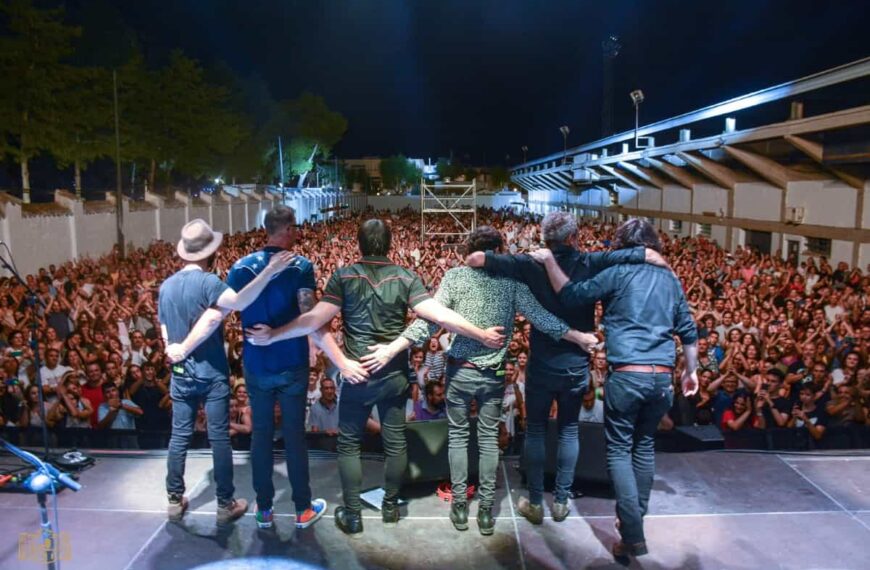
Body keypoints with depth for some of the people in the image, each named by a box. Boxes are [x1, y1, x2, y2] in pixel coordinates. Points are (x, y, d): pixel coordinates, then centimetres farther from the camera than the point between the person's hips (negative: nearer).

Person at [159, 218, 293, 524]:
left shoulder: (166, 286, 5)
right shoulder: (207, 281, -17)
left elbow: (166, 333, 8)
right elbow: (239, 302, -37)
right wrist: (269, 271, -41)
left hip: (180, 373, 6)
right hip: (212, 373, -5)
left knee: (179, 437, 14)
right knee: (219, 438, 3)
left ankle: (175, 501, 24)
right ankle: (225, 505, 12)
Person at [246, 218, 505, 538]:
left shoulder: (344, 276, -8)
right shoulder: (406, 278, -5)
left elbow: (316, 319, -14)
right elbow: (440, 316, -14)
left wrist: (272, 336, -4)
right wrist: (483, 335, -7)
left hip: (356, 372, -1)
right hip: (395, 373, 2)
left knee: (349, 443, 13)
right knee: (395, 441, 16)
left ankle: (352, 516, 18)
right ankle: (390, 506, 29)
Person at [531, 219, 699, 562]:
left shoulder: (619, 272, -3)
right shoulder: (670, 278, 14)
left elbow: (571, 296, -10)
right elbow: (688, 331, 17)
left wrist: (549, 261, 0)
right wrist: (691, 370, 29)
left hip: (627, 375, -5)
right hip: (662, 377, 5)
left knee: (619, 450, 3)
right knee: (644, 445, 19)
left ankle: (633, 534, -2)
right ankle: (633, 518, 29)